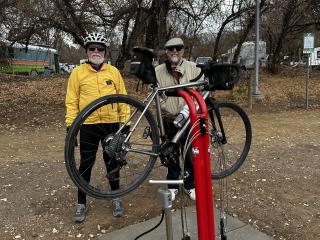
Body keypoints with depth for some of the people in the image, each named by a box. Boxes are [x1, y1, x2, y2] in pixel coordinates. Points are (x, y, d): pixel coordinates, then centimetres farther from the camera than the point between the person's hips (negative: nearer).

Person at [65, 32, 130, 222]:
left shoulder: (113, 71, 4)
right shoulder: (78, 72, 1)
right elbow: (72, 101, 1)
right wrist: (70, 125, -5)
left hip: (111, 124, 1)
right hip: (88, 125, -1)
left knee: (112, 162, 12)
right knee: (86, 164, 7)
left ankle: (116, 198, 29)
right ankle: (82, 203, 23)